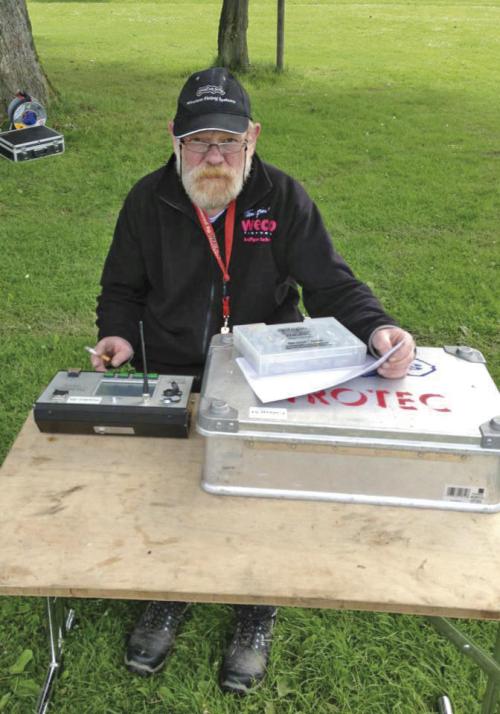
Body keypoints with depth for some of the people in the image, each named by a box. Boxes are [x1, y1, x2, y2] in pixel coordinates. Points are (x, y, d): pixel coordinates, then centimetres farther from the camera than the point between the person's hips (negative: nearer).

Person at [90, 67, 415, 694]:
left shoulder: (282, 197, -7)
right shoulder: (148, 201, -2)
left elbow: (331, 283, -8)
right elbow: (122, 289, 10)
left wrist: (376, 327, -27)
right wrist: (117, 334, -10)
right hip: (173, 376, 2)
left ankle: (257, 609, 19)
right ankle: (168, 594, 25)